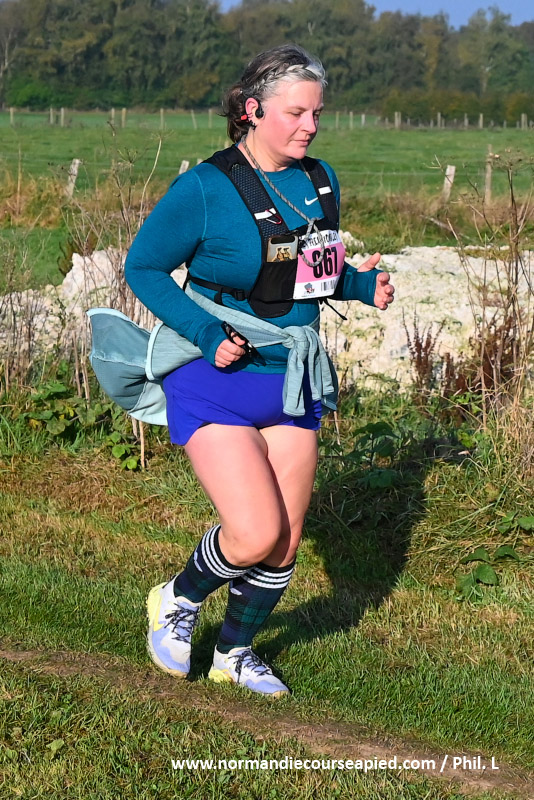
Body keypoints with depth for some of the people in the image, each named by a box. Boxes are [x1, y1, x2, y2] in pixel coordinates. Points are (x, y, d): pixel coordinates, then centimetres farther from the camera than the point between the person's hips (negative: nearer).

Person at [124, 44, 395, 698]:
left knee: (284, 547, 10)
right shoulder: (204, 189, -16)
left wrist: (364, 286, -2)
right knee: (256, 535, -16)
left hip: (290, 385, 6)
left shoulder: (320, 182, 4)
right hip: (213, 384, -6)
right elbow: (142, 267, -9)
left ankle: (234, 654, 35)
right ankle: (178, 601, 16)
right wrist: (208, 332, -19)